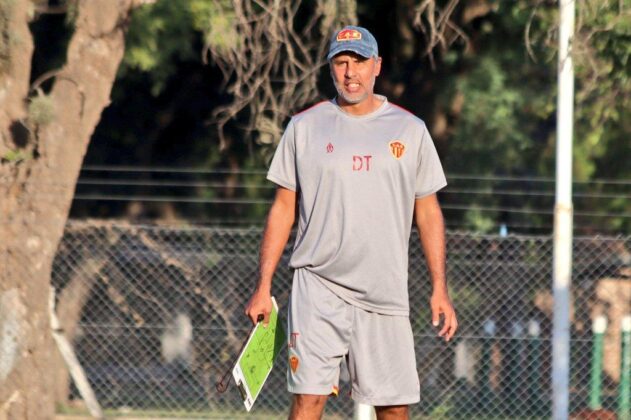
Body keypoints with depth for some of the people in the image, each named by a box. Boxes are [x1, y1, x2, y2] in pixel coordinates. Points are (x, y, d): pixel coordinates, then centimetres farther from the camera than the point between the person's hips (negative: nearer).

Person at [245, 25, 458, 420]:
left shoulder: (410, 130, 7)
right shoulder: (304, 127, 6)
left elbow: (428, 212, 10)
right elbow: (283, 209, 9)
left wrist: (440, 289, 3)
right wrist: (263, 287, 3)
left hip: (385, 295, 1)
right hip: (318, 289, -1)